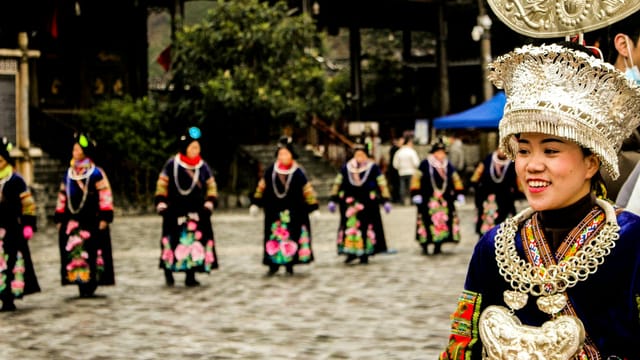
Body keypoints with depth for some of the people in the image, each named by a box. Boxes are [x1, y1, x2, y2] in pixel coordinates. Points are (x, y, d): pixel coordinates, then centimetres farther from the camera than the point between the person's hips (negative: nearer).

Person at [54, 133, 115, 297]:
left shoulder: (96, 173, -3)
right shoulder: (68, 174, 14)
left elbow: (105, 195, -5)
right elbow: (62, 196, 19)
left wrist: (104, 217, -11)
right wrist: (59, 218, 15)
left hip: (91, 220, -5)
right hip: (72, 220, 5)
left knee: (91, 252, -6)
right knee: (73, 252, 1)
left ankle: (90, 284, 2)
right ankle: (81, 284, 8)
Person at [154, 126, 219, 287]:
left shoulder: (203, 167, 8)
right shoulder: (171, 164, 0)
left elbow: (211, 187, 14)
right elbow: (162, 185, 4)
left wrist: (209, 203, 0)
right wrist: (161, 203, -4)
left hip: (197, 212, 2)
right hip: (175, 211, -2)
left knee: (196, 242, -3)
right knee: (173, 242, -5)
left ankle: (190, 275, 4)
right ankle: (168, 272, 10)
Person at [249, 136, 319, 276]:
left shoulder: (298, 173, -3)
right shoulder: (270, 171, 3)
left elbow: (307, 191, 1)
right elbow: (261, 187, 11)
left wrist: (313, 209, -1)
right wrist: (255, 204, 10)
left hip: (293, 213, -2)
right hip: (274, 212, 2)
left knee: (292, 237, 0)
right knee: (274, 238, 1)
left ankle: (289, 265, 10)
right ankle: (273, 264, 8)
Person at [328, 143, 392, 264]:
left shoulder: (373, 168, 2)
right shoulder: (346, 168, 9)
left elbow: (382, 184, 3)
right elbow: (337, 184, 13)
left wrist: (386, 201, -1)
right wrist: (333, 200, 10)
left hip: (368, 203, -2)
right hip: (349, 203, 2)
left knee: (366, 226, -1)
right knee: (349, 226, -1)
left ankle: (364, 254, 7)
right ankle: (351, 252, 10)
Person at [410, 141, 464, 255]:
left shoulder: (448, 165, 12)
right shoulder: (425, 164, -2)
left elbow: (456, 179, 20)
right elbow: (416, 178, -4)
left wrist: (459, 193, 14)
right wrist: (416, 194, -12)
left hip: (445, 200, 4)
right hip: (428, 200, -4)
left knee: (443, 222, 0)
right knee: (427, 221, -6)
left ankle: (438, 245, 9)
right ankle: (424, 244, 8)